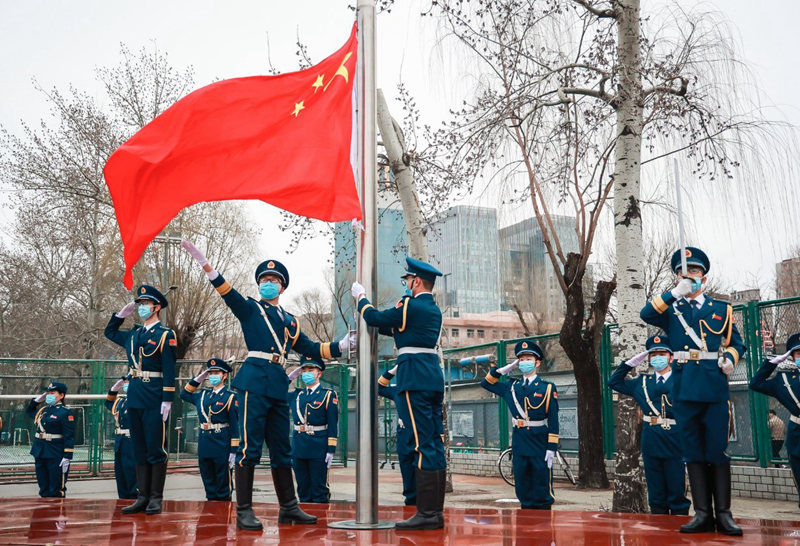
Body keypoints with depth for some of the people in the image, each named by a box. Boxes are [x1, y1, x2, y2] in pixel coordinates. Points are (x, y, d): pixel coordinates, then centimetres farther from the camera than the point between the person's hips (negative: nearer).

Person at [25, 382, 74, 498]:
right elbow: (29, 410, 36)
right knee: (44, 491, 13)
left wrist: (67, 457, -18)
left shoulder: (65, 412, -8)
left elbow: (69, 437, -12)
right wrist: (37, 400, 17)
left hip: (56, 457, -7)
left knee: (56, 492, -3)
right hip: (40, 455, 7)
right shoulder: (43, 410, 13)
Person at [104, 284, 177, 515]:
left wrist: (167, 401, -15)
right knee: (139, 449, 8)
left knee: (156, 448, -3)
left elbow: (169, 370, -9)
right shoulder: (133, 334, 15)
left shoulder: (165, 335, -4)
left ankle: (156, 498, 2)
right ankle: (143, 497, 13)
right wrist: (122, 313, 20)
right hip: (135, 396, 7)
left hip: (154, 398, -7)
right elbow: (110, 332, 35)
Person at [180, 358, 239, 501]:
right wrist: (198, 379, 14)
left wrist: (233, 451, -12)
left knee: (223, 487, 0)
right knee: (209, 485, 11)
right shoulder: (203, 395, 12)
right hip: (204, 445, 5)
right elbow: (184, 394, 27)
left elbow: (234, 426, -6)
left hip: (222, 446, -5)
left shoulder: (230, 397, -4)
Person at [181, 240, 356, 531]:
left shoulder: (289, 321, 22)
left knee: (281, 449, 11)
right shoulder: (250, 309, 8)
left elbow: (310, 348, 20)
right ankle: (244, 512, -4)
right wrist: (205, 264, -24)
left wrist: (341, 345, 9)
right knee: (249, 446, -8)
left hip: (278, 384, 6)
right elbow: (228, 293, -10)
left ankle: (289, 507, 19)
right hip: (254, 381, -6)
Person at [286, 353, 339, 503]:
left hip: (318, 449, -4)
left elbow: (333, 425, -4)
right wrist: (290, 377, 9)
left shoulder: (328, 395, 0)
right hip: (298, 448, 5)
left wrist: (331, 451, -10)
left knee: (320, 492, -1)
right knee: (303, 490, 10)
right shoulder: (296, 395, 13)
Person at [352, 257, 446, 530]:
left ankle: (426, 513, -8)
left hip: (415, 378, -9)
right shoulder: (434, 309, 18)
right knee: (435, 443, 8)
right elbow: (396, 328, 25)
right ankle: (436, 512, 13)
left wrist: (361, 297, 14)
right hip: (433, 376, 9)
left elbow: (375, 318, -2)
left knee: (423, 443, -10)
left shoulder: (411, 306, -10)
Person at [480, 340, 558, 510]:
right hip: (519, 444, 4)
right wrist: (506, 368, 9)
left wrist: (551, 448, -10)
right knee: (523, 490, 8)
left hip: (540, 445, -4)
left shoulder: (548, 388, 1)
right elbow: (486, 383, 19)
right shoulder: (512, 387, 12)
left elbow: (553, 421, -3)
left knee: (542, 491, -1)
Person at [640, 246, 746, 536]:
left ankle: (723, 514, 3)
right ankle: (702, 513, 6)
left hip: (715, 387, -1)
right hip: (685, 389, 1)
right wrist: (676, 293, -9)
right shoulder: (671, 309, 14)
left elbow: (737, 343, 17)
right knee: (693, 450, 3)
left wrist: (730, 357, -5)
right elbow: (646, 314, -5)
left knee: (718, 449, -3)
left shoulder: (721, 309, 15)